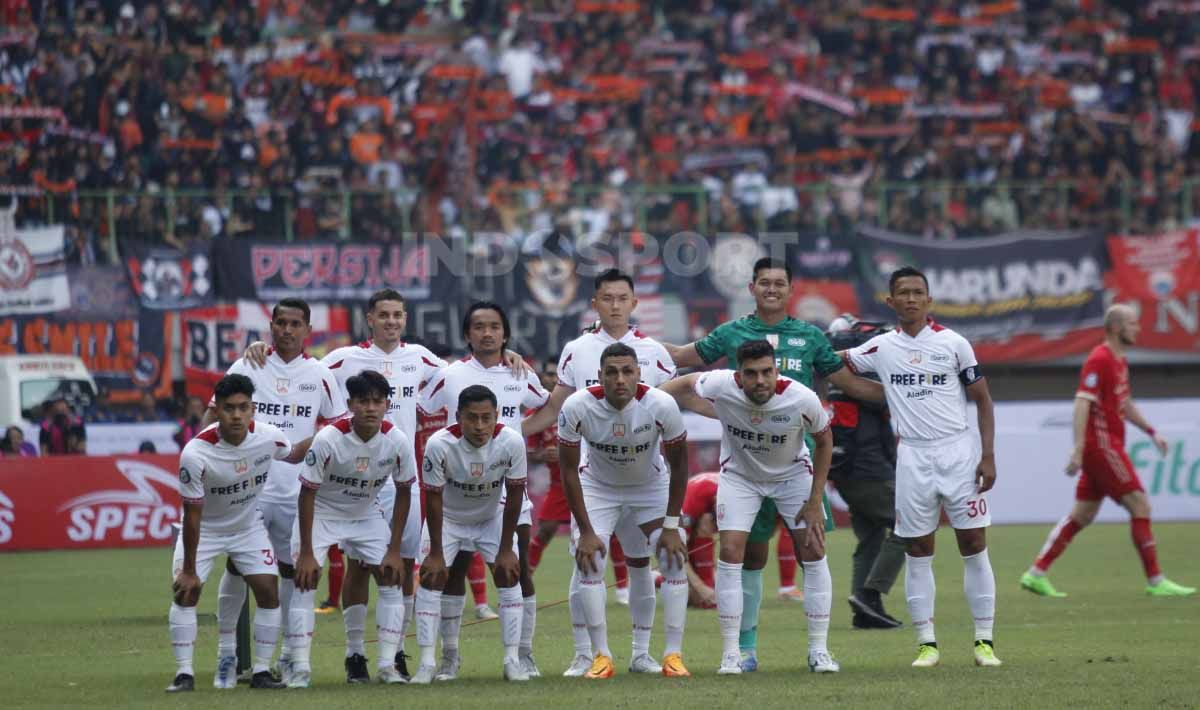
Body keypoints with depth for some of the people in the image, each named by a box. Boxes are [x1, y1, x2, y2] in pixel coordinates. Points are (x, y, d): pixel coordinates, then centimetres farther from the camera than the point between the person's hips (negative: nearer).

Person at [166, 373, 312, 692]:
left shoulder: (267, 437, -21)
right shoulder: (195, 454, -33)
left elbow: (293, 454, 6)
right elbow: (193, 514, -23)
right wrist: (189, 570, -17)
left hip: (249, 525, 3)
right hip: (204, 529, -3)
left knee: (268, 591, -7)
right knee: (185, 592, -14)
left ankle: (262, 672, 4)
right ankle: (184, 673, -6)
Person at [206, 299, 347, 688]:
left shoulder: (319, 375, 5)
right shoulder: (247, 367, 1)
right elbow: (214, 414, 3)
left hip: (297, 491, 1)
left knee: (293, 569, 5)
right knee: (237, 567, -2)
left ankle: (291, 655, 13)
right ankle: (226, 652, 7)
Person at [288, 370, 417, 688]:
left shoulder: (397, 441, -20)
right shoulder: (328, 439, -29)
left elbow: (403, 493, -6)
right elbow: (307, 494, -21)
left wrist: (394, 550, -7)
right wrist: (306, 553, -21)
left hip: (366, 516, 3)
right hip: (321, 514, -3)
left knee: (391, 578, -7)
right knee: (305, 581, -16)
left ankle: (387, 666, 1)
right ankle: (301, 670, -13)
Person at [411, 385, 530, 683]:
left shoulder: (511, 442, -29)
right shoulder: (440, 444, -33)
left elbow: (514, 495, -17)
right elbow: (433, 498, -23)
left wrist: (506, 549, -13)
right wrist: (435, 553, -18)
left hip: (492, 517, 1)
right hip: (448, 517, -1)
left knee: (509, 577, -8)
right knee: (431, 578, -10)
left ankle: (512, 660, 1)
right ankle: (427, 664, -4)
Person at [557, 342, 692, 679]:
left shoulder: (661, 405, -29)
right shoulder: (578, 407, -29)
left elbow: (678, 464, -14)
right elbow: (569, 470, -17)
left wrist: (671, 526, -15)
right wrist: (586, 531, -19)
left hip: (650, 486, 1)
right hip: (597, 486, -1)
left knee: (674, 559, -9)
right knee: (590, 561, -16)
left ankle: (673, 655, 2)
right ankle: (601, 656, -6)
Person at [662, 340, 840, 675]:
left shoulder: (802, 399, -30)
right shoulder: (721, 386, -30)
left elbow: (824, 440, -10)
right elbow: (685, 383, -6)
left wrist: (815, 501, -9)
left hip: (793, 474, 0)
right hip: (739, 475, 0)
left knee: (813, 552, -7)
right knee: (730, 553, -13)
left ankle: (818, 650, 4)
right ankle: (731, 652, -5)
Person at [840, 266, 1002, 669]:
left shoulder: (953, 344, 1)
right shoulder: (881, 348, 6)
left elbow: (982, 400, 4)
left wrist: (988, 456, -4)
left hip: (959, 451, -2)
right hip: (913, 456, 2)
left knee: (974, 546, -3)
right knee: (918, 552, 2)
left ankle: (984, 641, 2)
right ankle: (926, 643, 8)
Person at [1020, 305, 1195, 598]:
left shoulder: (1119, 361, 17)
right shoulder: (1099, 360, -14)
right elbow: (1082, 403, -21)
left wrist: (1151, 431, 24)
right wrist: (1078, 449, -28)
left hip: (1108, 447, 10)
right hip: (1102, 445, -10)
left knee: (1082, 515, 10)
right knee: (1140, 505, -8)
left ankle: (1037, 574, 11)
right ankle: (1155, 581, -5)